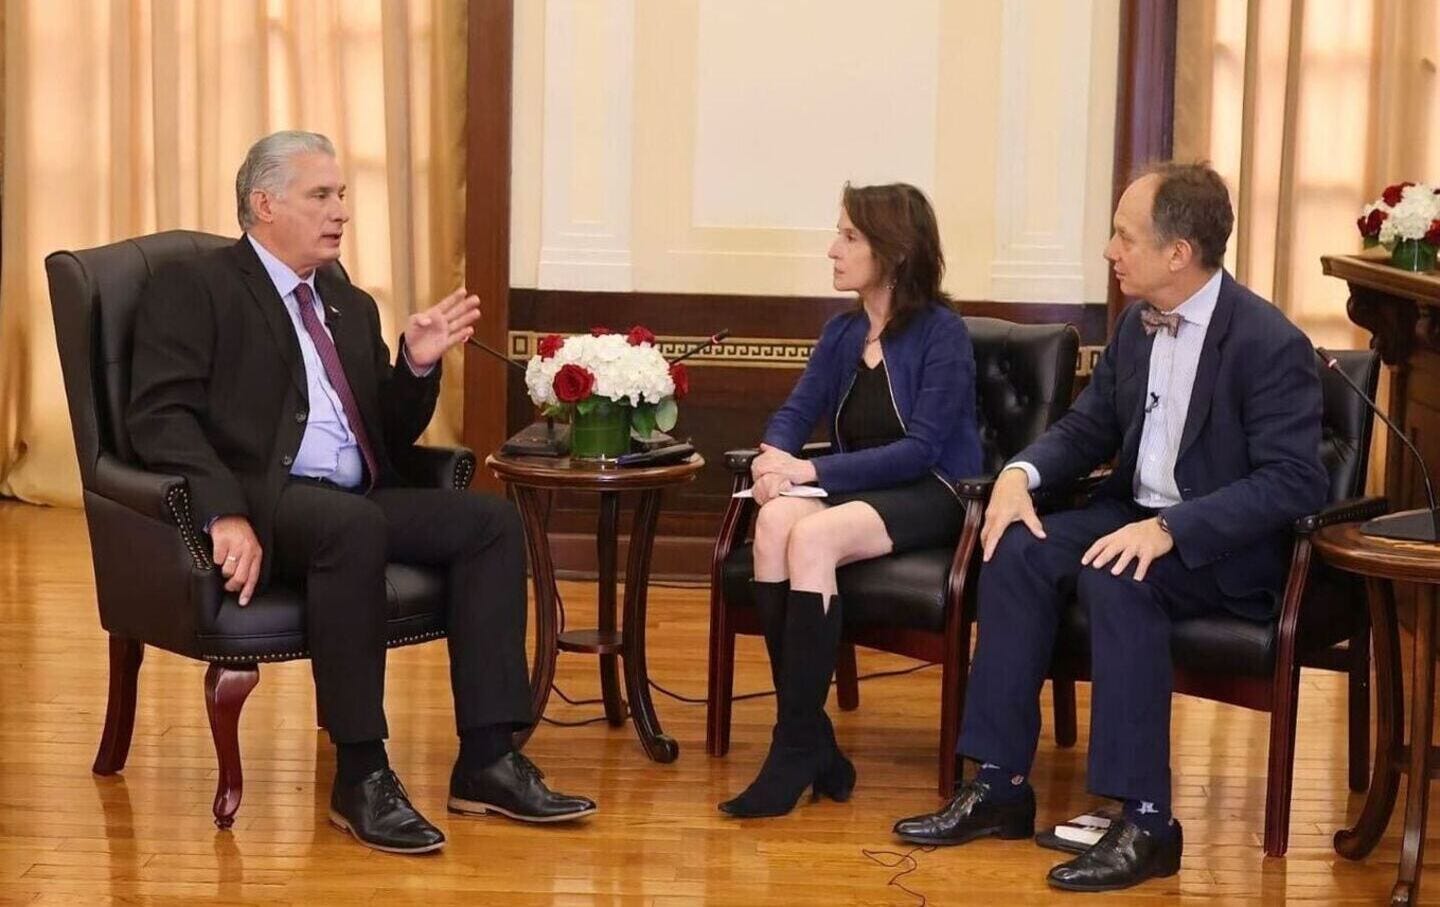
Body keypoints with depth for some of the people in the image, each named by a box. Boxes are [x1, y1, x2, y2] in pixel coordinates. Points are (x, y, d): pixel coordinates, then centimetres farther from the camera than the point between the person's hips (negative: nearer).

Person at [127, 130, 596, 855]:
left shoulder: (350, 305, 24)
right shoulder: (193, 289, 3)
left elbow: (393, 439, 23)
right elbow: (161, 416, -11)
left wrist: (419, 365, 3)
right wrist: (225, 514, -26)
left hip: (355, 503, 7)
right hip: (261, 502, -7)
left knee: (492, 519, -16)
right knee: (354, 524, -37)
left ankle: (486, 762, -18)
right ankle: (360, 776, -30)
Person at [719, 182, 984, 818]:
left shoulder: (943, 334, -7)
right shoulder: (842, 333, 13)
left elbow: (920, 449, -15)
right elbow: (795, 413, 11)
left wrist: (813, 470, -20)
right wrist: (773, 457, -14)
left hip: (927, 498, -5)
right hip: (855, 489, 5)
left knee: (813, 536, -34)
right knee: (775, 520, -29)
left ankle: (796, 750, -29)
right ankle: (812, 746, -29)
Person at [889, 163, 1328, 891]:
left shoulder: (1270, 343, -19)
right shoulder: (1137, 324, 4)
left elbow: (1295, 482, -25)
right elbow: (1087, 428, 14)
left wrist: (1170, 529, -34)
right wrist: (1022, 472, -9)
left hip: (1229, 546, -7)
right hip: (1136, 513, 7)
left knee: (1117, 579, -35)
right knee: (1018, 552, -18)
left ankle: (1146, 819, -29)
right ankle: (1000, 784, -15)